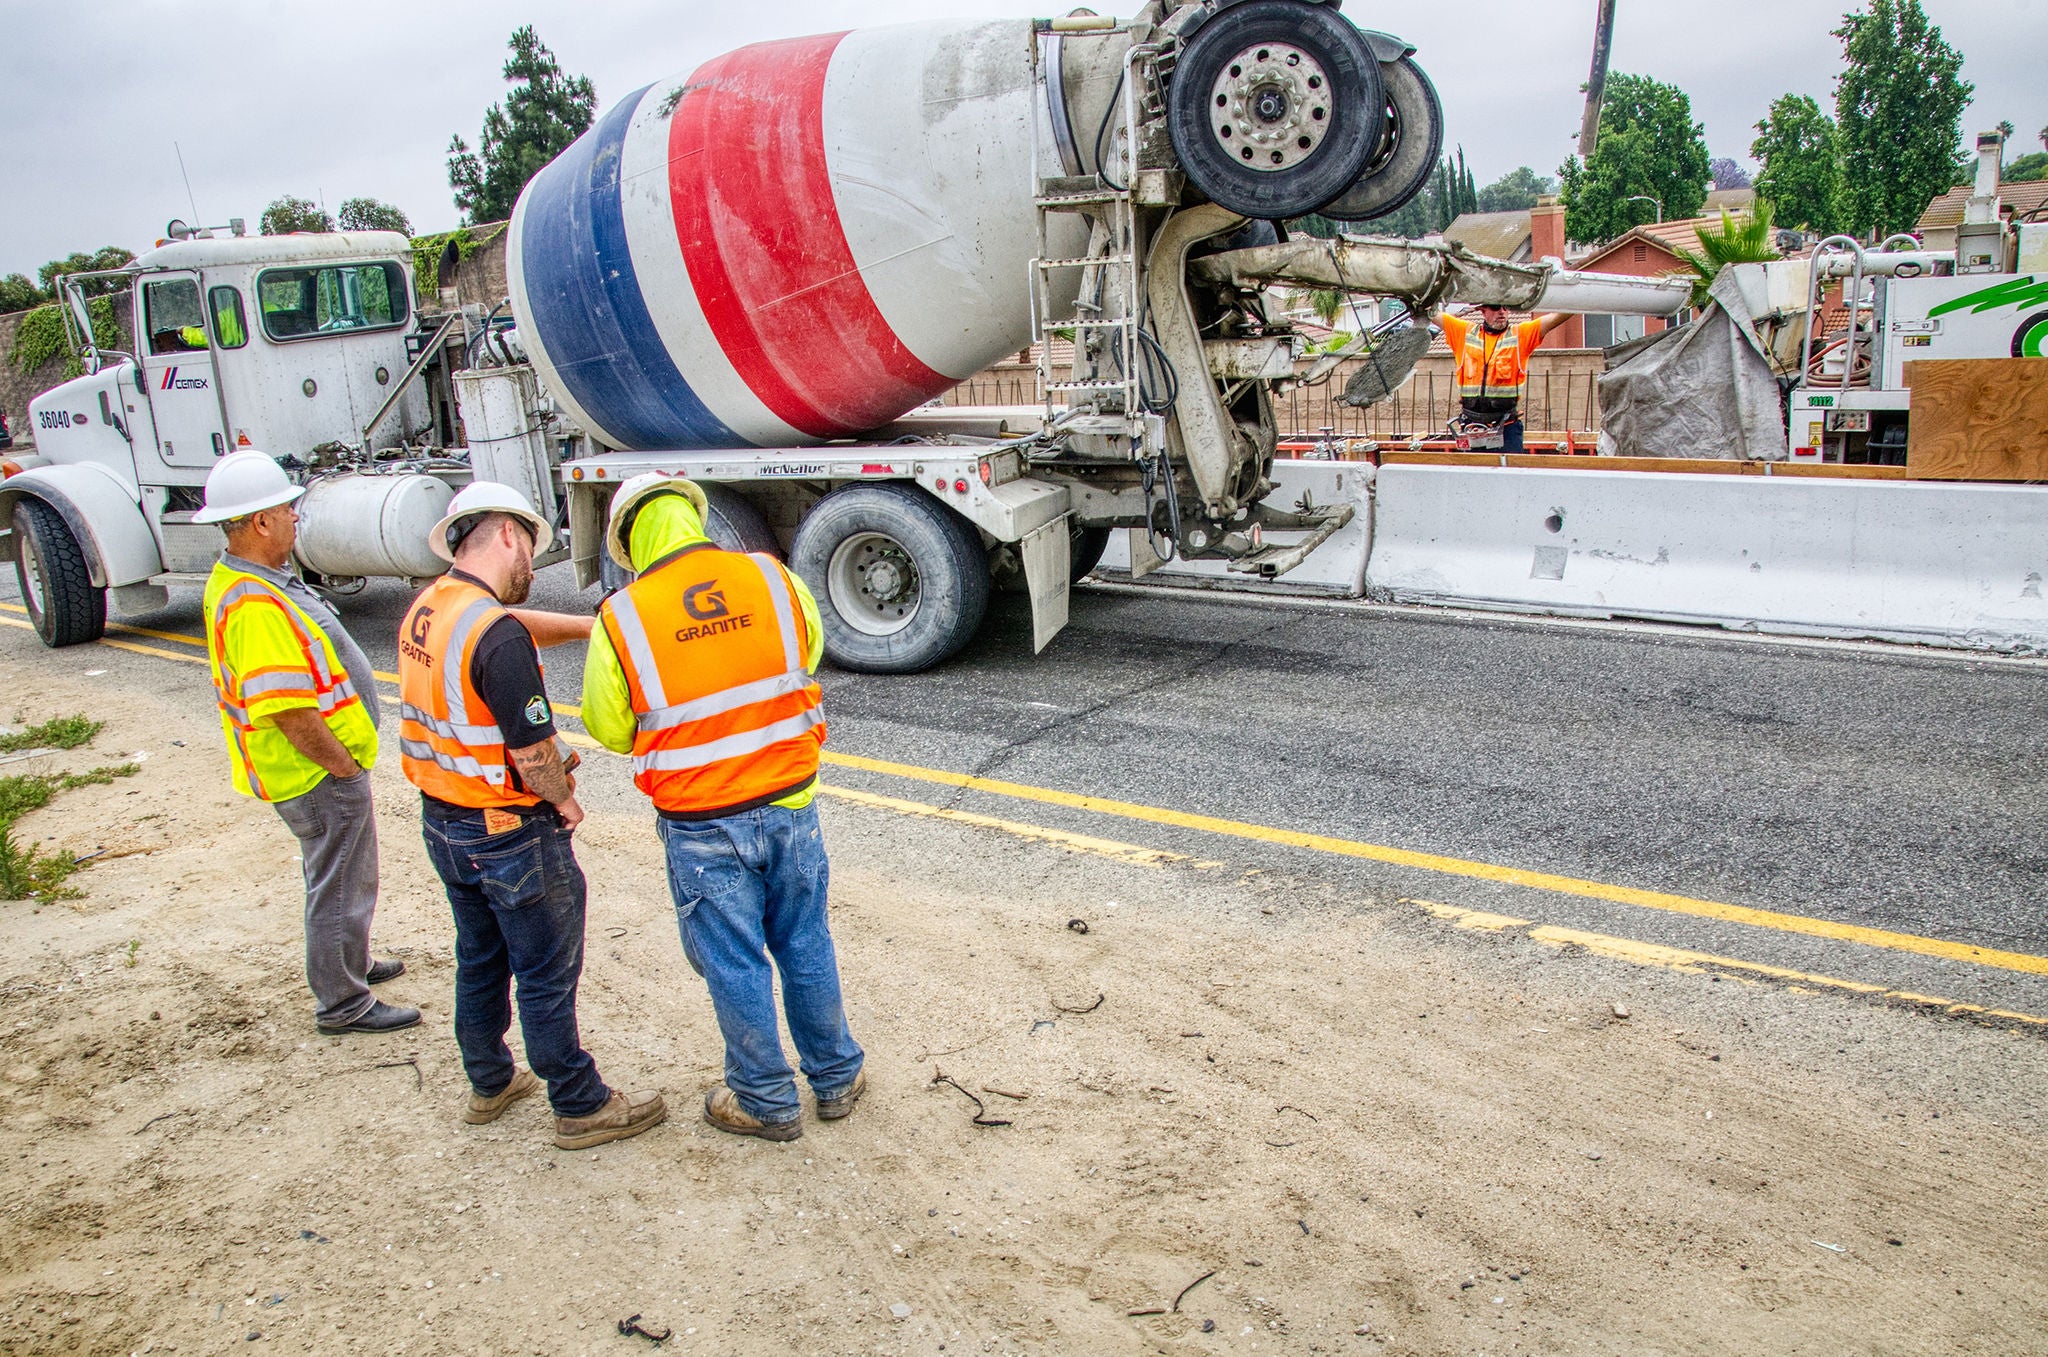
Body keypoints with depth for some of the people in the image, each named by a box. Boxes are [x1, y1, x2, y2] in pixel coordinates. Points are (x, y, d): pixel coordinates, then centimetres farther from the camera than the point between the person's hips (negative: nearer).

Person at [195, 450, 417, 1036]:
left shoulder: (239, 580, 6)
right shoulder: (257, 605, -29)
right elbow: (288, 711, -31)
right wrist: (343, 765, -18)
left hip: (326, 765, 11)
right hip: (320, 775, -11)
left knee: (338, 877, 26)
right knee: (341, 887, 4)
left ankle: (351, 964, 44)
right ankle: (342, 1004, 18)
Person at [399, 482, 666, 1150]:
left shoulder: (428, 608, 1)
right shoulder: (496, 635, -27)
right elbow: (532, 749, -25)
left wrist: (586, 625, 11)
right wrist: (564, 801, -8)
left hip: (443, 821, 9)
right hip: (511, 832, -9)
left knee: (479, 959, 24)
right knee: (547, 976, 5)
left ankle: (489, 1084, 40)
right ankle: (581, 1108, 19)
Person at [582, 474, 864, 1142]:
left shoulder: (621, 620, -15)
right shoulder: (774, 580, -8)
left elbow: (608, 729, -3)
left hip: (702, 824, -3)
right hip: (790, 804, 3)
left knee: (733, 964, 14)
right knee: (806, 946, 19)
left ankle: (767, 1102, 30)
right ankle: (836, 1077, 36)